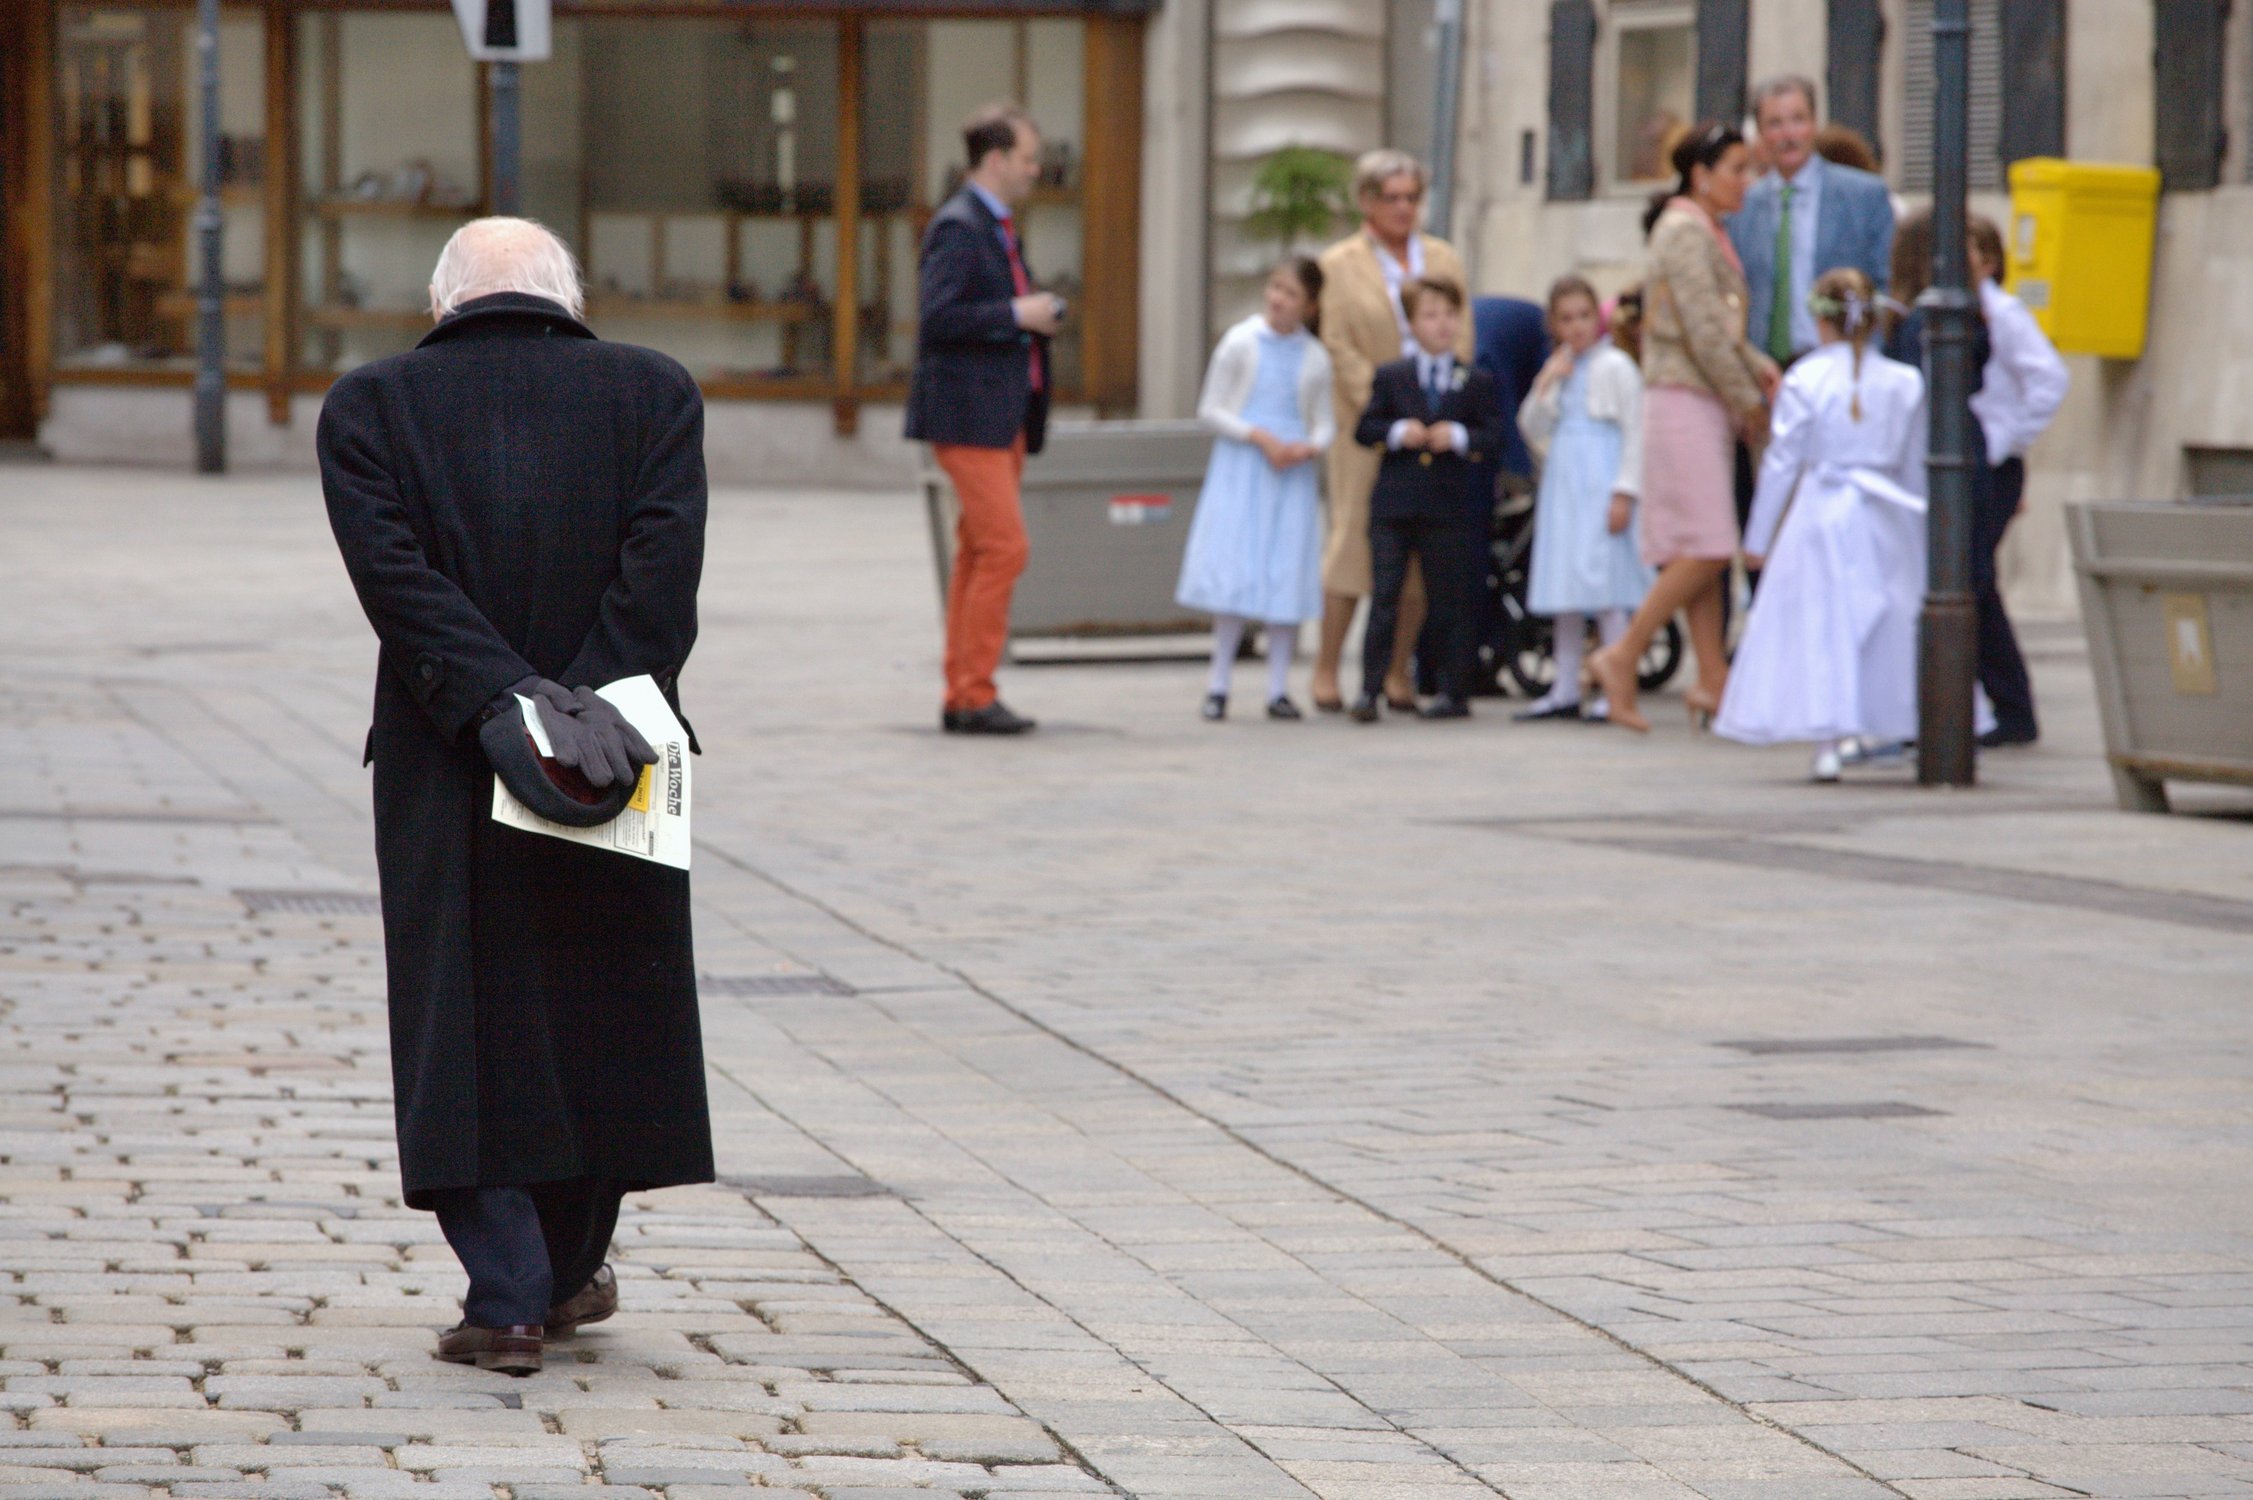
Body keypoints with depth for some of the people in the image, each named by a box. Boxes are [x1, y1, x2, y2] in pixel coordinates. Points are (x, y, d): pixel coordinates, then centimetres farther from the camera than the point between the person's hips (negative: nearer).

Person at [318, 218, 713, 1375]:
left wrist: (504, 707, -15)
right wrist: (588, 706, -14)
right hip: (615, 759, 1)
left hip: (444, 772, -1)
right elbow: (663, 563, -9)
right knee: (603, 1009, 16)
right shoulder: (654, 394, 4)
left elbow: (397, 575, -11)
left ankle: (507, 1298, 0)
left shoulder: (370, 405, 2)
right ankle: (569, 1274, 27)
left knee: (465, 1021, 5)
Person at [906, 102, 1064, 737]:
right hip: (969, 414, -10)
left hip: (1004, 415, 10)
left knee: (978, 553, 10)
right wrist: (1017, 315, -18)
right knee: (1004, 547, -13)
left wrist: (1036, 317, 11)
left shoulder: (998, 227, 19)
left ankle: (963, 696, 13)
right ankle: (973, 695, -10)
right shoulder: (958, 226, -13)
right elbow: (938, 316, -21)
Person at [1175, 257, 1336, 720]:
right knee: (1233, 576, -4)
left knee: (1288, 576, 2)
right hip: (1240, 470, -2)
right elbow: (1210, 409, -2)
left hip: (1292, 474, 2)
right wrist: (1259, 438, -14)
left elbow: (1325, 421, 10)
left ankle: (1278, 688, 9)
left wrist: (1310, 447, -13)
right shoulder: (1240, 343, -2)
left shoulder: (1315, 359, 4)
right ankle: (1218, 685, 5)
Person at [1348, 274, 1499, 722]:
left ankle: (1453, 692, 12)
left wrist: (1459, 437, -17)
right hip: (1393, 504, 0)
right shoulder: (1389, 377, 8)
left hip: (1450, 507, 0)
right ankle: (1369, 690, -2)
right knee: (1383, 599, -2)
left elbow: (1492, 436, 0)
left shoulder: (1477, 382, 6)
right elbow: (1364, 428, 3)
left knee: (1453, 602, 5)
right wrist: (1397, 433, -14)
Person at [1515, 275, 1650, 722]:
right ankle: (1565, 690, 14)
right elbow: (1533, 429, 10)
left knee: (1605, 586, -10)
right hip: (1562, 484, 7)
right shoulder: (1559, 370, 15)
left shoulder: (1615, 367, -6)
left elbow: (1634, 433, -10)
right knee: (1565, 591, 9)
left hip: (1600, 487, -7)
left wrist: (1623, 494, -16)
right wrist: (1547, 383, -4)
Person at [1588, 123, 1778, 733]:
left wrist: (1757, 364, 5)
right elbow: (1702, 330, -17)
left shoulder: (1705, 231, 18)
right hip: (1684, 401, -10)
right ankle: (1622, 657, -7)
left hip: (1705, 405, 10)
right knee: (1705, 548, -12)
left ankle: (1713, 681, 9)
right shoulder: (1685, 230, -13)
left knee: (1703, 550, 8)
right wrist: (1748, 400, -10)